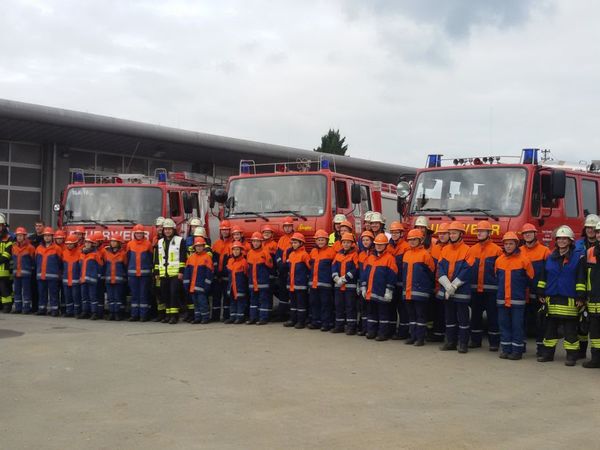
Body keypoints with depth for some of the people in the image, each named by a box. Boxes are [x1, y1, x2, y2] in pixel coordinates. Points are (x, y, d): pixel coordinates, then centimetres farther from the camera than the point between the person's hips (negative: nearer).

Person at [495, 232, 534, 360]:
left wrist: (520, 289, 10)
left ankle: (517, 350, 6)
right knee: (504, 324, 9)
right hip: (502, 299, 4)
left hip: (518, 300, -4)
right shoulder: (499, 260, 6)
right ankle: (505, 349, 16)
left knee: (517, 325, 0)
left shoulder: (523, 259, -6)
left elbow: (530, 279, 3)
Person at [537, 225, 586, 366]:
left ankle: (572, 355, 6)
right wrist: (541, 293, 10)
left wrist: (581, 296, -11)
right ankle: (548, 353, 19)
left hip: (569, 300, -5)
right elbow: (544, 276, 16)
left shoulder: (578, 256, -2)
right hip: (552, 299, 5)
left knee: (570, 329, -1)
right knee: (550, 327, 10)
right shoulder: (551, 257, 12)